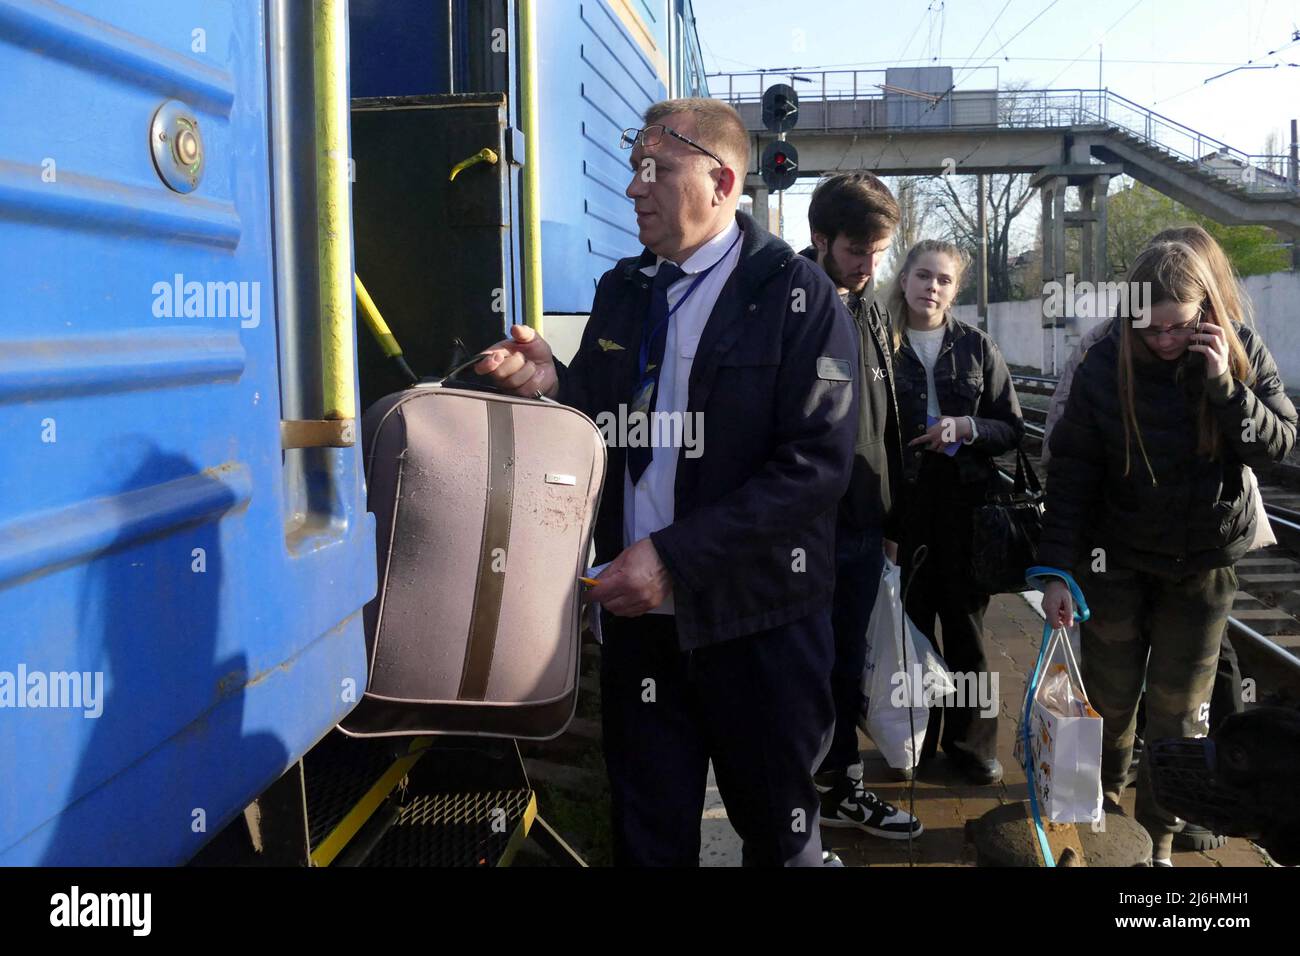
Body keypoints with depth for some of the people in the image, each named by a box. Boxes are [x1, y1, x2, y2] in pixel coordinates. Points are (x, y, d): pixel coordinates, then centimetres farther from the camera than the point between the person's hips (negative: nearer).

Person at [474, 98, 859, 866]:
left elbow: (818, 463, -18)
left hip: (757, 620, -4)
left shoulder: (798, 295, -10)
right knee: (649, 833, 16)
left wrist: (674, 555, -23)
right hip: (641, 610, 5)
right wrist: (554, 387, -8)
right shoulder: (622, 290, 10)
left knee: (777, 833, 15)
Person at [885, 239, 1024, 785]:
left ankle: (971, 742, 21)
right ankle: (915, 739, 22)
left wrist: (967, 427, -12)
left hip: (965, 504, 1)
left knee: (966, 624, 7)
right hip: (903, 504, -1)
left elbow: (1013, 429, 6)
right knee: (911, 622, 5)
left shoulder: (976, 346, 5)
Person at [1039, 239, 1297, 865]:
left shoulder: (1240, 353, -9)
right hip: (1117, 557, 0)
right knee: (1109, 692, 12)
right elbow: (1071, 472, -11)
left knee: (1178, 706, 6)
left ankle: (1162, 835, 22)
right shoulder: (1105, 366, -14)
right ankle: (1104, 784, 41)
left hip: (1205, 561, 1)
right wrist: (1057, 569, -13)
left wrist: (1224, 386, -28)